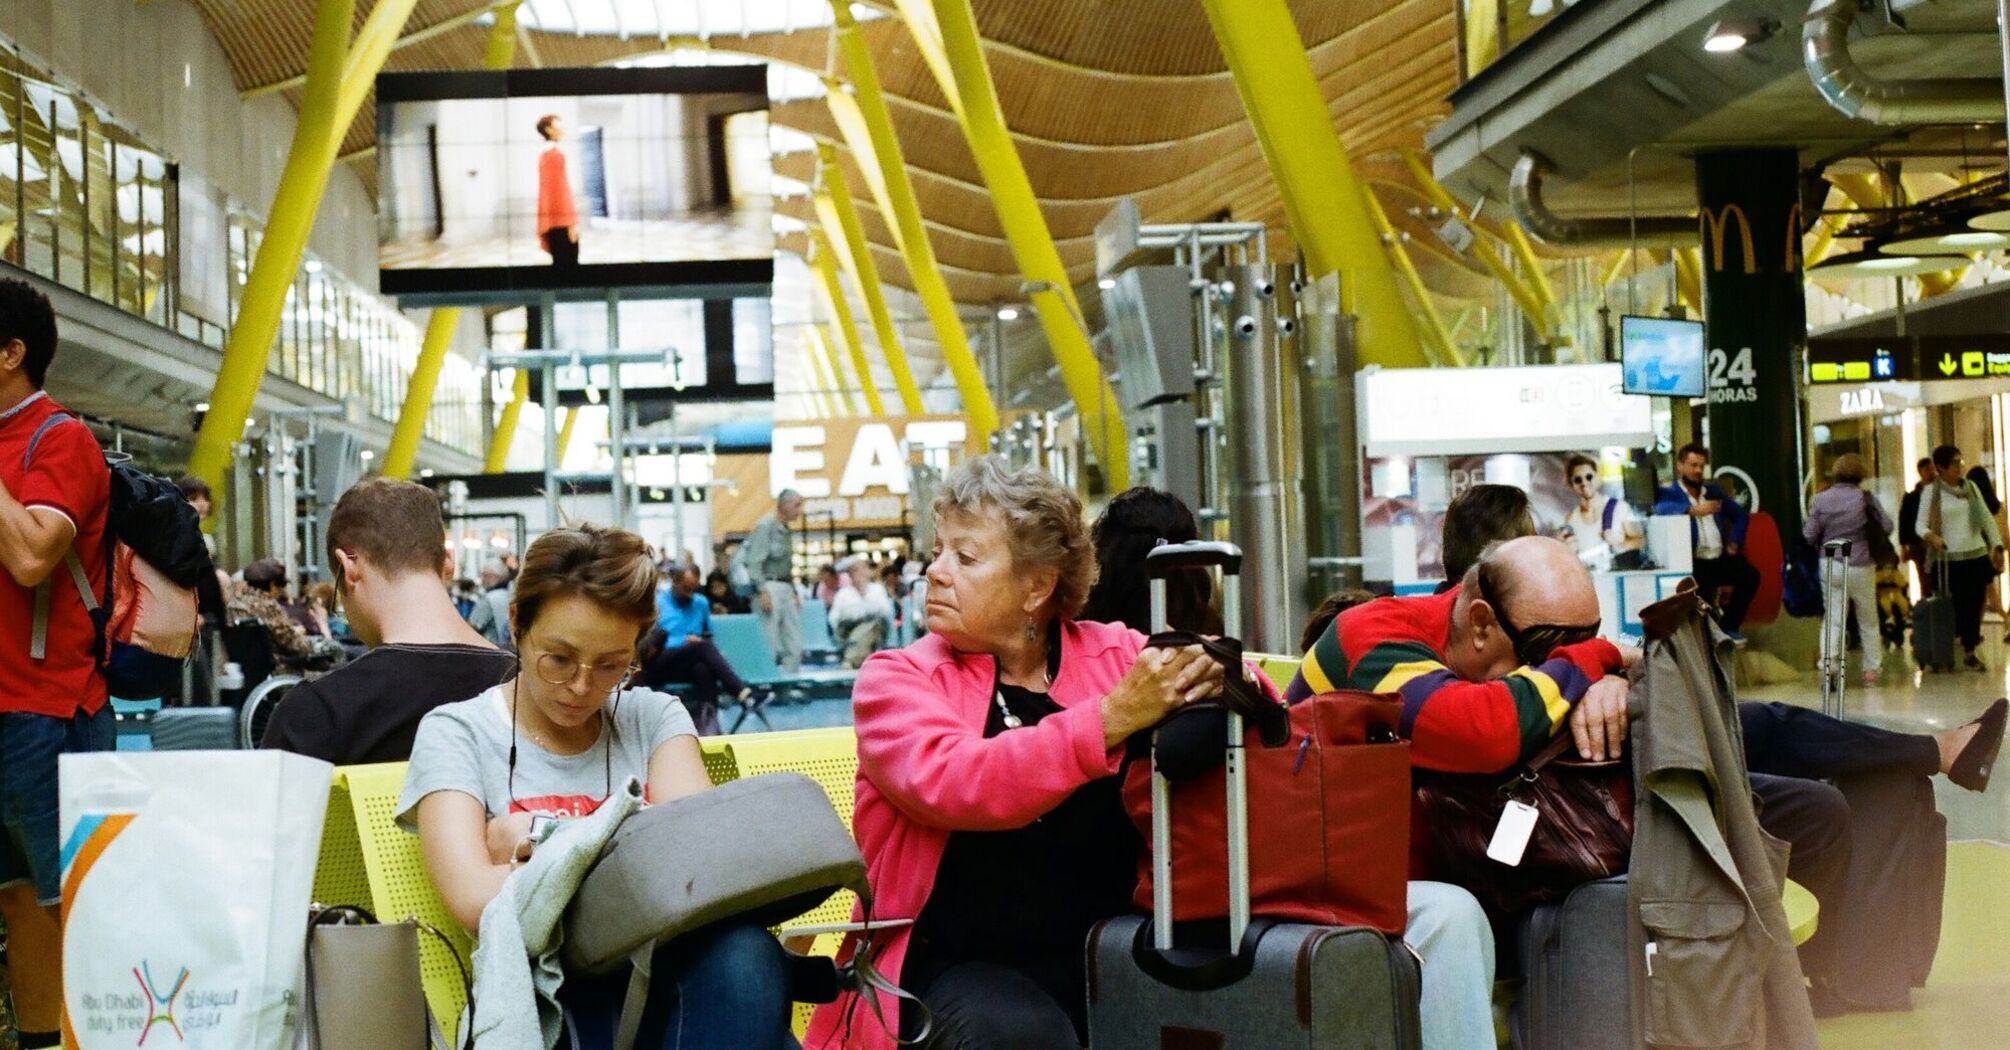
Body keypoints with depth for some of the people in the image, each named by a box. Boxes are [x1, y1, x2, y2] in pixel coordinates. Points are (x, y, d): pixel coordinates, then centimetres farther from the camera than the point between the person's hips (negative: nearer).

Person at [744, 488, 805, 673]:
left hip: (786, 588, 9)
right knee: (770, 647, -8)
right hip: (769, 587, -9)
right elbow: (755, 562, -15)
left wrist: (794, 592, 18)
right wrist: (762, 592, -20)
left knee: (794, 646, 5)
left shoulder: (785, 530, 16)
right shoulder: (765, 526, -9)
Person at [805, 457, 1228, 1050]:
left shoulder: (1117, 655, 8)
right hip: (964, 971, -2)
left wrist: (1214, 679, -17)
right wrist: (1110, 719, -28)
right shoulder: (897, 679, 1)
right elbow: (950, 783, -19)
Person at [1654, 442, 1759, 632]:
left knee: (1750, 575, -19)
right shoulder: (1669, 493, 2)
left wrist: (1734, 544, 12)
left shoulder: (1712, 490, 21)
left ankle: (1729, 626, -3)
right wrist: (1695, 510, -27)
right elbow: (1660, 507, -23)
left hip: (1721, 558, 6)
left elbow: (1741, 515, 27)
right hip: (1694, 562, -5)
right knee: (1700, 586, -34)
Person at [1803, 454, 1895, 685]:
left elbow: (1809, 535, -1)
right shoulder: (1865, 498, -7)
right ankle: (1872, 669, 19)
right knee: (1868, 619, 13)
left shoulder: (1821, 500, -3)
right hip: (1861, 566, -1)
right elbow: (1887, 527, -4)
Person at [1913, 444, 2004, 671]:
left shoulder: (1970, 487, 10)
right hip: (1948, 559, -4)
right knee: (1954, 607, -6)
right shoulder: (1931, 491, -2)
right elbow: (1920, 524, -6)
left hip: (1977, 555, 4)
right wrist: (1930, 536, -27)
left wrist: (1997, 546, 7)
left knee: (1974, 605, 2)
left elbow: (1987, 518, 14)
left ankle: (1970, 652, 10)